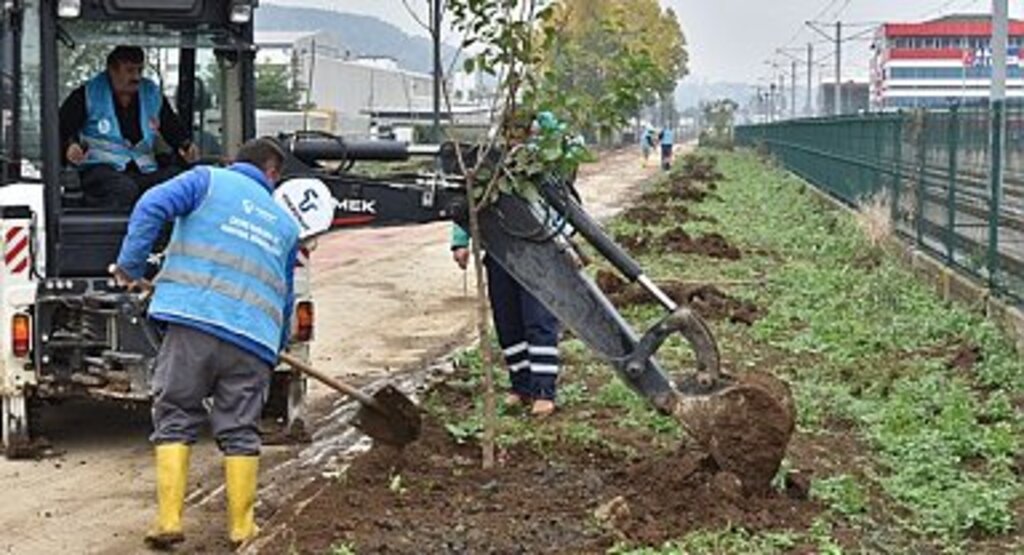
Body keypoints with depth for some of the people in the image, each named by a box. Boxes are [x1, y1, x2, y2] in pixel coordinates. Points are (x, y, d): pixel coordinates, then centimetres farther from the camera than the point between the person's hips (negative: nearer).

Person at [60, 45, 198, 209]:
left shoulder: (153, 95, 18)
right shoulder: (87, 95, 6)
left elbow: (173, 127, 22)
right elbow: (62, 127, 3)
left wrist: (186, 145, -1)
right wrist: (69, 145, -22)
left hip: (145, 171, 3)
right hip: (102, 169, -3)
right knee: (124, 190, -38)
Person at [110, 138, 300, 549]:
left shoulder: (209, 180, 13)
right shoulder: (285, 223, 23)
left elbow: (151, 207, -4)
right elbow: (284, 294, 30)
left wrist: (130, 265, 2)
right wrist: (278, 344, 44)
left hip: (193, 319, -2)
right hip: (255, 336, 2)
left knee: (175, 420, 6)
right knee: (239, 432, 10)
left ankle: (168, 521, 1)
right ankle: (241, 527, 12)